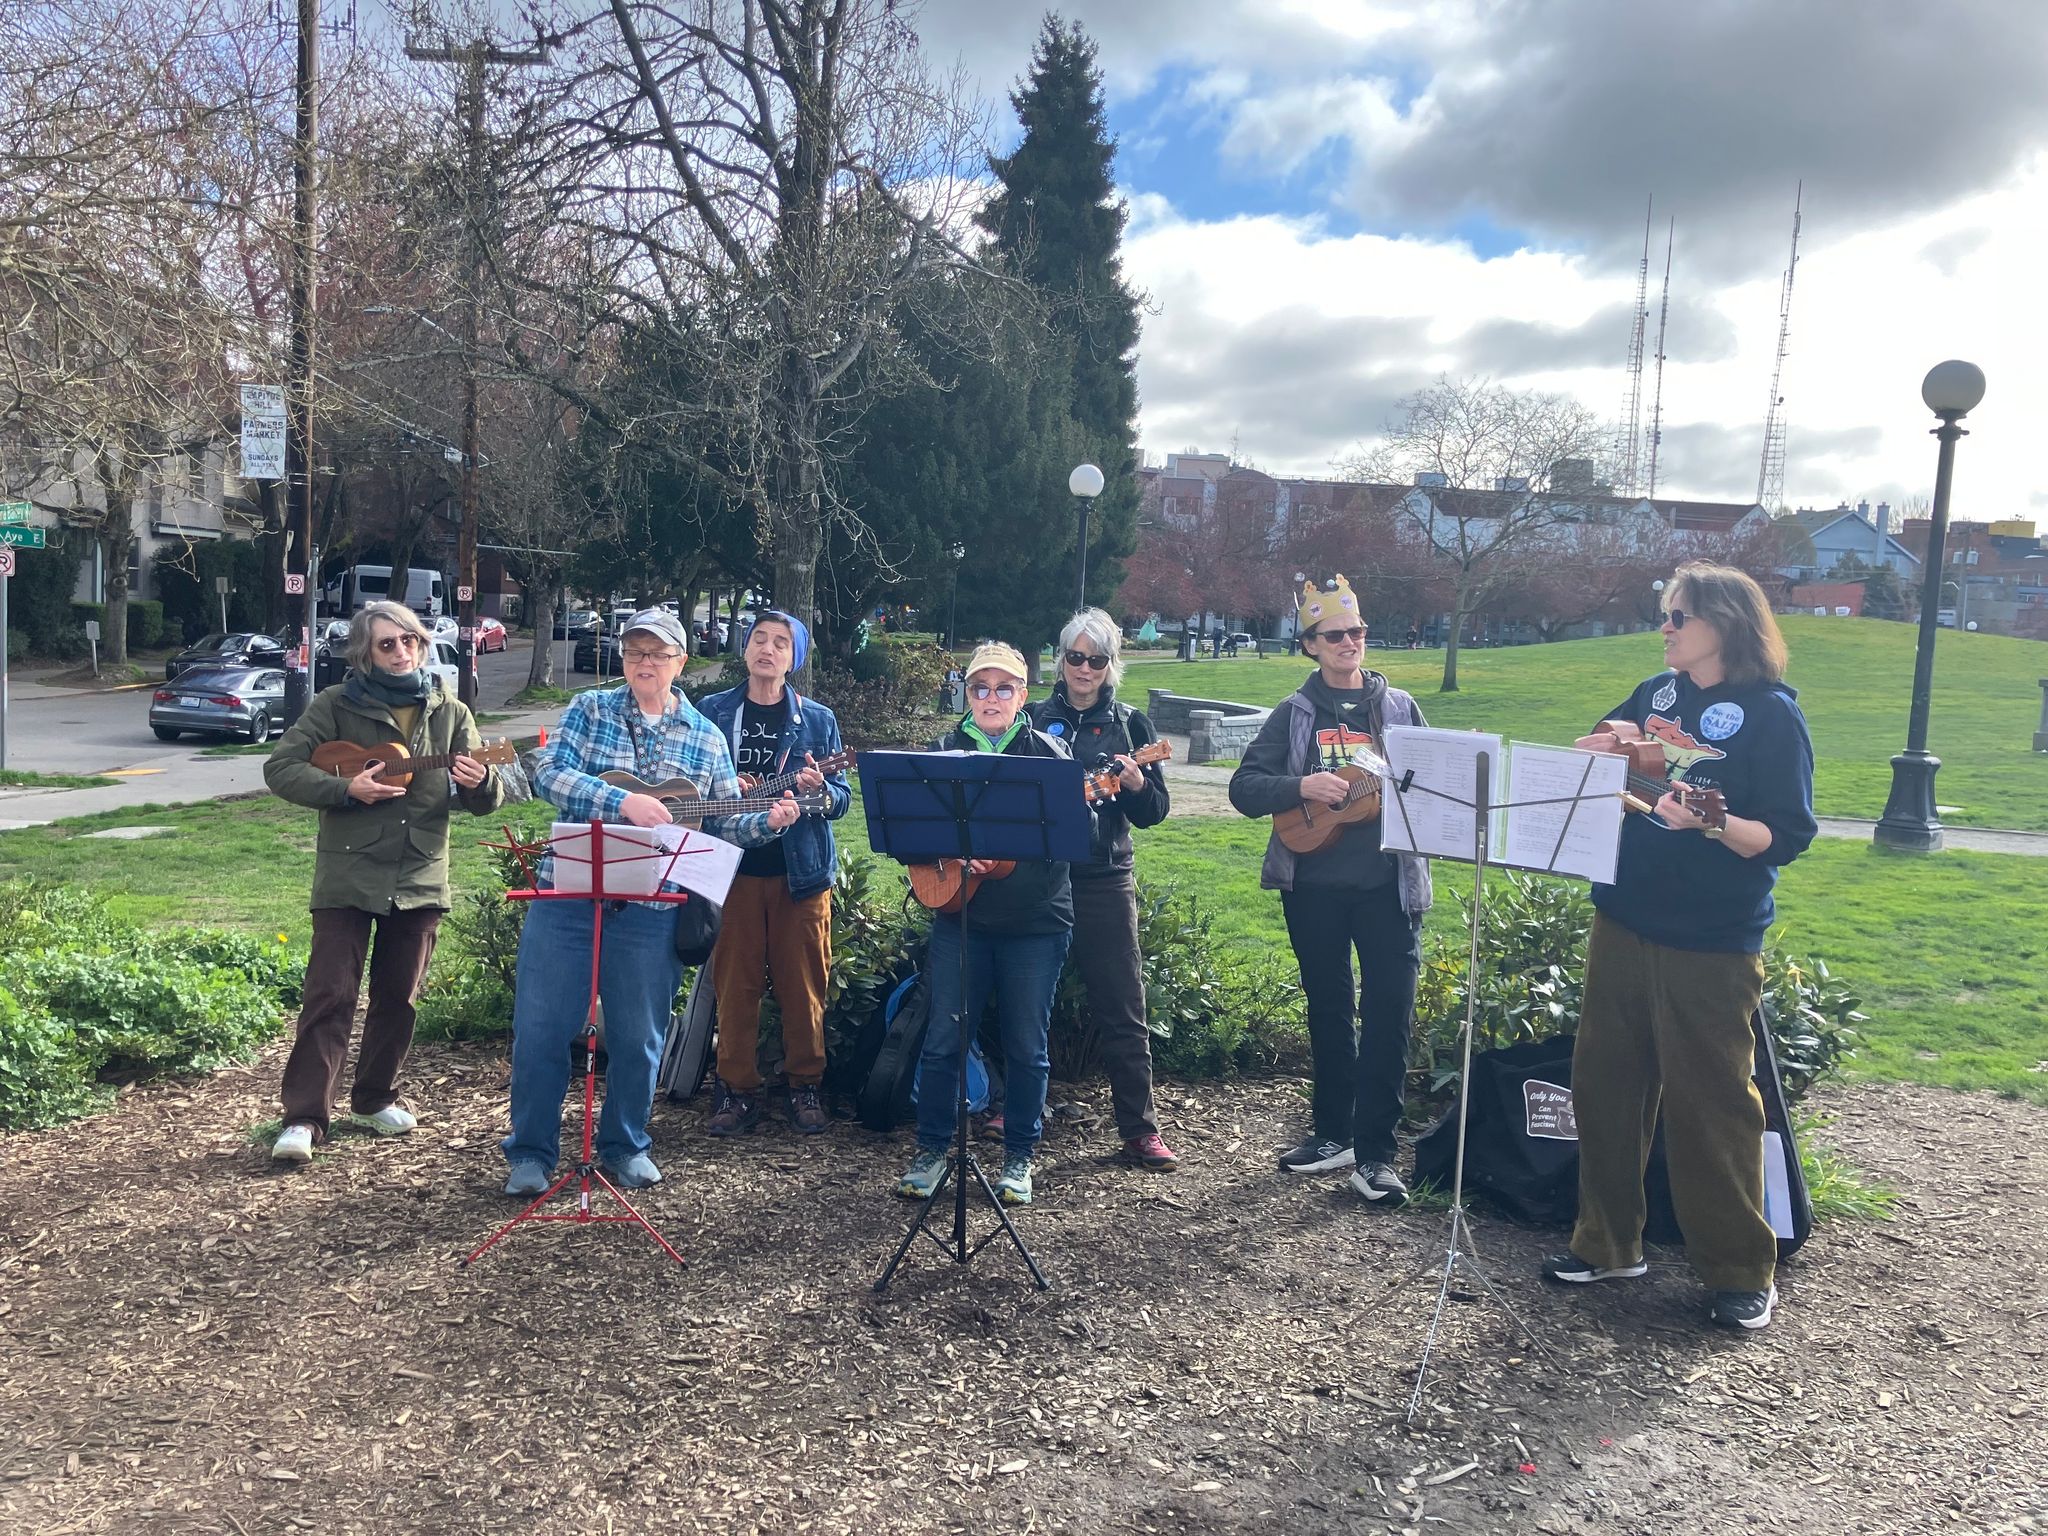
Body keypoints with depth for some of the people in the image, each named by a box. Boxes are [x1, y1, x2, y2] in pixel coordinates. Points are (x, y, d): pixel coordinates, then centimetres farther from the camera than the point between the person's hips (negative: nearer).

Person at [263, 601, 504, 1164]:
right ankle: (303, 1117, 1)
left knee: (398, 997, 13)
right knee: (331, 995, -5)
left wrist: (480, 782, -19)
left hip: (420, 878, 3)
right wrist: (346, 789, -19)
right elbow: (280, 768, -6)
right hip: (348, 877, -3)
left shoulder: (449, 712, 5)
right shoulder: (337, 705, -2)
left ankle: (375, 1097, 29)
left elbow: (487, 800, 5)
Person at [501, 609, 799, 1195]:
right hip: (567, 893, -1)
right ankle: (531, 1152, 19)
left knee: (637, 1037, 9)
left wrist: (767, 822, -12)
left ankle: (625, 1146, 28)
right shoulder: (589, 709, 4)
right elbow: (550, 772, -12)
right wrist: (624, 802, -23)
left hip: (650, 908, 1)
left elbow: (724, 823, 8)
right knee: (540, 1027, 4)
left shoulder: (705, 738, 7)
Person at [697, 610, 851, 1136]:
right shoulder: (713, 712, 8)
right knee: (735, 984, 3)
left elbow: (842, 798, 3)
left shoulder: (817, 719, 6)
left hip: (802, 871, 0)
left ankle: (805, 1087, 16)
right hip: (734, 868, 1)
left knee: (803, 985, 3)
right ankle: (738, 1090, 14)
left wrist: (819, 790, -19)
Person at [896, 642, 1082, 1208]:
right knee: (943, 1039, 3)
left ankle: (1018, 1155, 22)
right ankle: (932, 1148, 19)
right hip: (960, 916, 1)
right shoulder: (945, 751, 7)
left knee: (1026, 1045, 7)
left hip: (1037, 922, -1)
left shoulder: (1049, 752, 2)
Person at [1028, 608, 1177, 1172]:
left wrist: (1137, 785, -19)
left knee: (1122, 1009, -1)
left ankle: (1140, 1130, 6)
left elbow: (1155, 812, 1)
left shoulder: (1129, 723, 4)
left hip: (1104, 882, -1)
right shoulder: (1034, 718, 8)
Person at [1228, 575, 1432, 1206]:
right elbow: (1244, 787, 0)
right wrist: (1301, 786, -16)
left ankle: (1374, 1153, 4)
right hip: (1314, 885, 1)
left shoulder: (1399, 707, 8)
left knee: (1389, 1011, -5)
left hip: (1388, 882, 0)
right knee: (1329, 1010, 12)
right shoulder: (1295, 714, 6)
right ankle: (1333, 1133, 26)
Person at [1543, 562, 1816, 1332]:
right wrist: (1605, 746, -5)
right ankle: (1607, 1243, 26)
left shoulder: (1771, 713, -8)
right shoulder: (1655, 692, 8)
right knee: (1604, 1083, 11)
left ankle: (1742, 1272, 19)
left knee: (1711, 1103, 2)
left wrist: (1708, 821, -29)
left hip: (1711, 945, -6)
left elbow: (1788, 836, -13)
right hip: (1622, 924, 6)